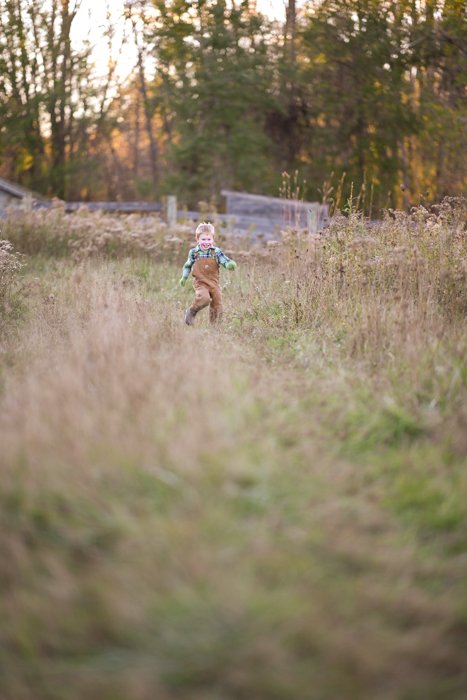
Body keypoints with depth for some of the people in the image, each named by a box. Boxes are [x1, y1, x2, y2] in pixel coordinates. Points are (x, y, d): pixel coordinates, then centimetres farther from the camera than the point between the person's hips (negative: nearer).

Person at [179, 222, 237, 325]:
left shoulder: (216, 252, -2)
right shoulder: (193, 252, -1)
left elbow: (225, 261, -9)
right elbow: (188, 265, 15)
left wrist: (230, 264, -31)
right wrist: (184, 277, 14)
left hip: (214, 283, 3)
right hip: (200, 282, -3)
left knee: (217, 306, 5)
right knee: (204, 298, -30)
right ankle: (191, 312, -4)